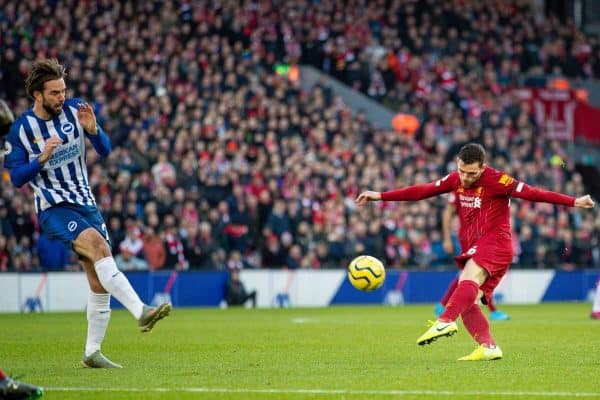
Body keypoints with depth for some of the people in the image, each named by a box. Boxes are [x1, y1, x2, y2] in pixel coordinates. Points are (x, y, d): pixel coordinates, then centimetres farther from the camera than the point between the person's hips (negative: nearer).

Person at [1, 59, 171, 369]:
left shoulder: (75, 109, 1)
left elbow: (104, 150, 4)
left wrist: (93, 129, -16)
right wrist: (42, 157, -22)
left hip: (84, 202, 5)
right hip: (53, 208, -5)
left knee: (99, 281, 2)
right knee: (98, 245, -31)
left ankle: (92, 353, 14)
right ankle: (140, 312, -41)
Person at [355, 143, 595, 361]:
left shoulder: (497, 181, -9)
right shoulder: (456, 180, 10)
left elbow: (531, 193, -14)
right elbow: (422, 191, 13)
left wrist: (573, 202, -21)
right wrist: (380, 196, 10)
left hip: (495, 244, -8)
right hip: (473, 251, 8)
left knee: (468, 279, -33)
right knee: (466, 302, -6)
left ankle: (445, 322, -50)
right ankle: (488, 347, -10)